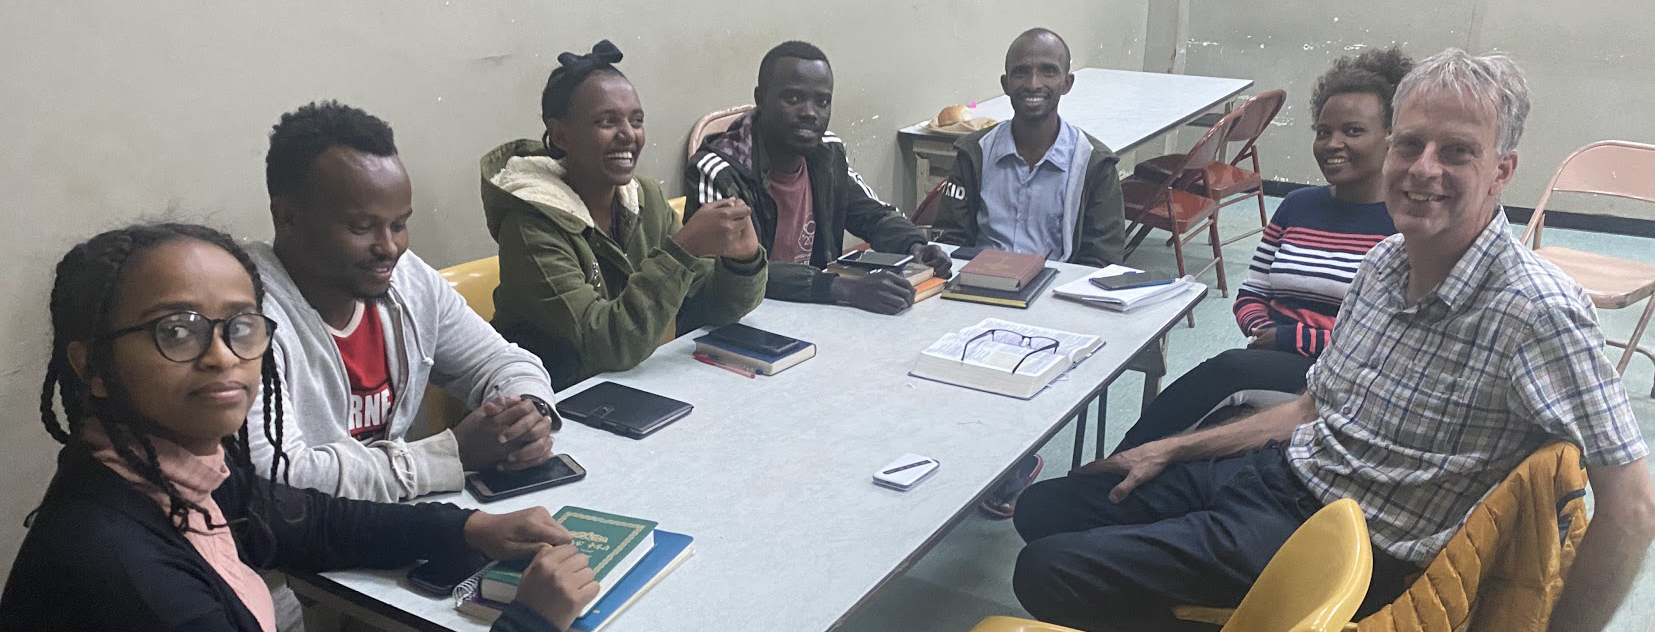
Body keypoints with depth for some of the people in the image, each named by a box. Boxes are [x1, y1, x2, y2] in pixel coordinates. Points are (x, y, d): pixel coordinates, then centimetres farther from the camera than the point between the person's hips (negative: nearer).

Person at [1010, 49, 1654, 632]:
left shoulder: (1536, 313, -22)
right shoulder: (1386, 260, 3)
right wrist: (1171, 449, 13)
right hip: (1279, 465, 8)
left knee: (1045, 573, -14)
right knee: (1041, 509, 10)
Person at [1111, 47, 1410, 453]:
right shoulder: (1297, 207, 17)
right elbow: (1250, 297, 19)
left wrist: (1290, 338, -13)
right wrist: (1263, 331, -6)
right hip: (1273, 365, 5)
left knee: (1229, 369, -30)